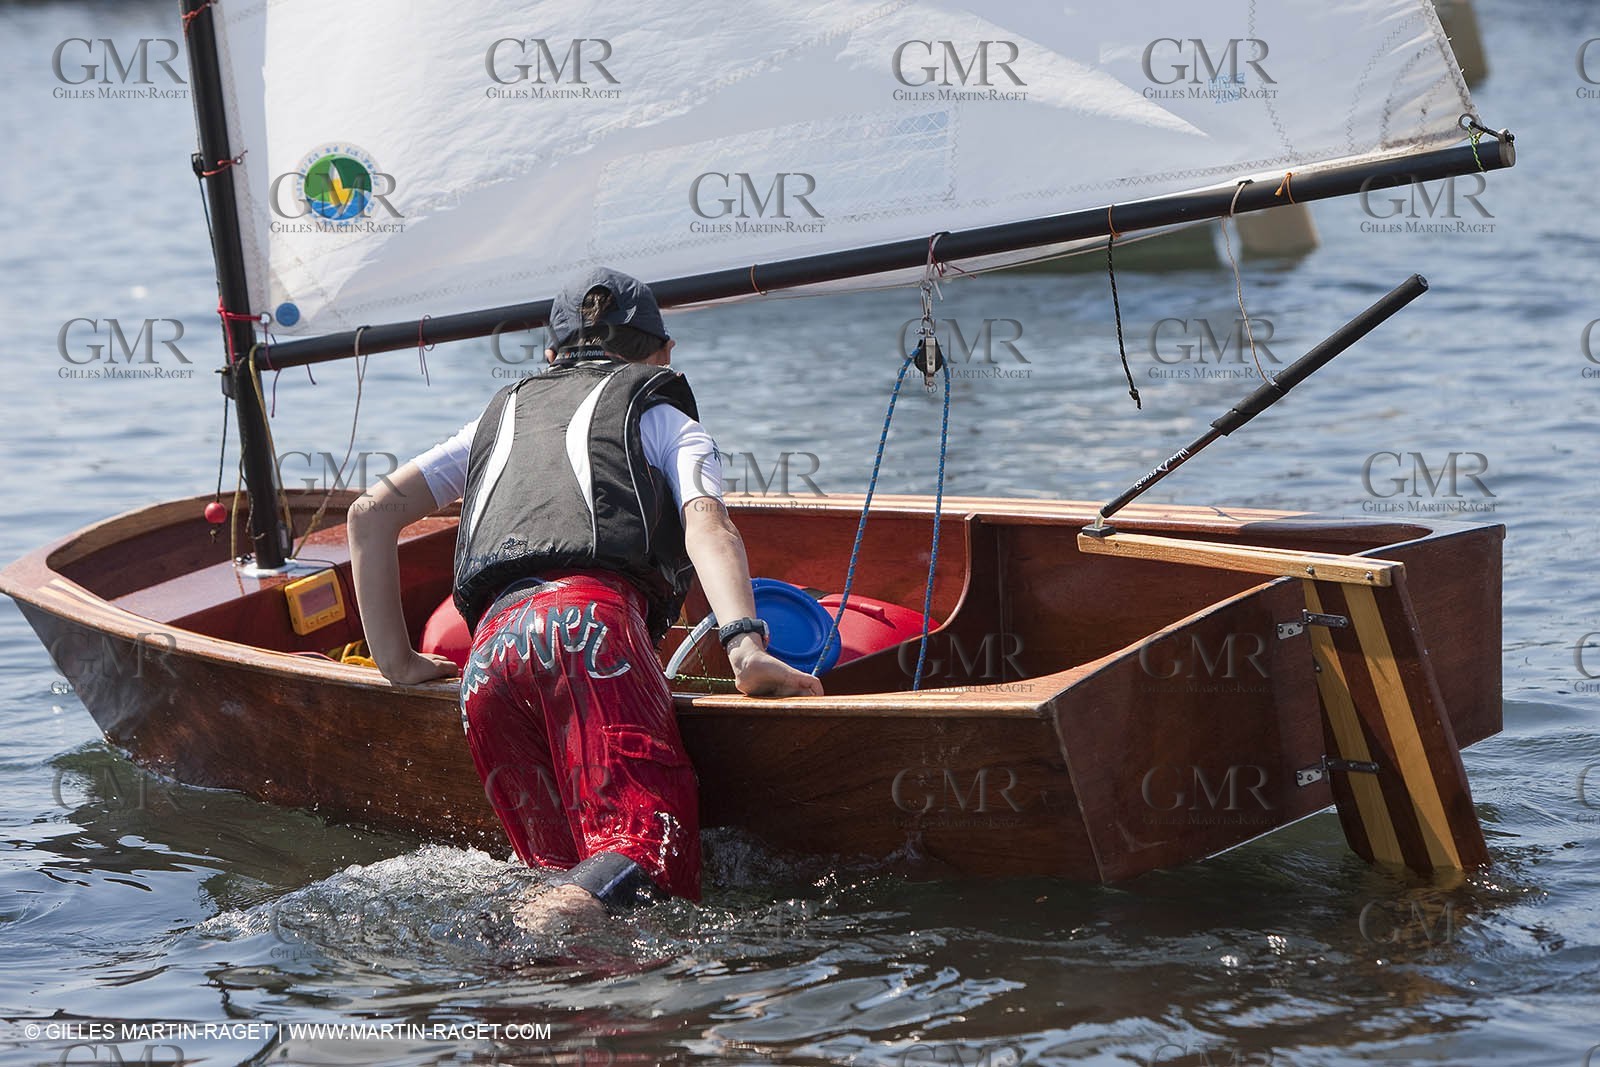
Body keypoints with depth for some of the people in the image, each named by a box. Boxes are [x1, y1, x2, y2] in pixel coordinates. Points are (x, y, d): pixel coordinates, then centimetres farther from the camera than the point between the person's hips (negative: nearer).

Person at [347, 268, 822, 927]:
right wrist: (744, 645, -11)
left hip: (489, 654, 5)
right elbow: (707, 526, 4)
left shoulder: (503, 415, 39)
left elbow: (372, 512, 32)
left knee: (564, 868, 0)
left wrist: (395, 661, 32)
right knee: (654, 855, -19)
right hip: (592, 621, -5)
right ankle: (551, 921, -47)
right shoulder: (666, 419, 26)